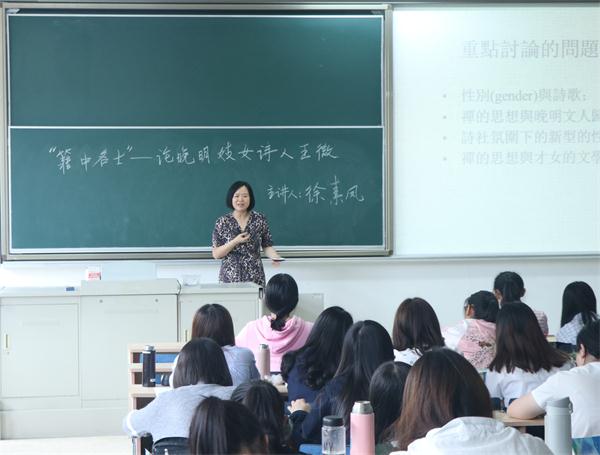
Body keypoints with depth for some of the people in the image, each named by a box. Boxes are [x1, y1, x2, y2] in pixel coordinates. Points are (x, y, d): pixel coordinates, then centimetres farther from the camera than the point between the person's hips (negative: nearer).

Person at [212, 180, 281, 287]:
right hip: (230, 278, -1)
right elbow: (216, 254, -3)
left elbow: (267, 246, 5)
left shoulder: (260, 219, 2)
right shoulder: (222, 222, -1)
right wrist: (235, 241, -16)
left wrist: (276, 257, -16)